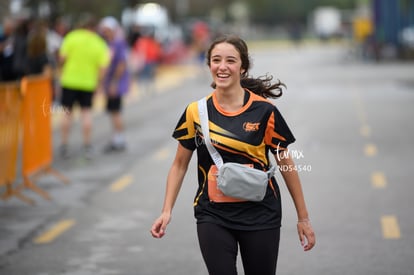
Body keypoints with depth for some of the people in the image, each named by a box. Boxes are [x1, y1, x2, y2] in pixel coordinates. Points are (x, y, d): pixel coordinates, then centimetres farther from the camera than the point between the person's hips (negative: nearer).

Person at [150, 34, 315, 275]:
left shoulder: (264, 111, -6)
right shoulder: (196, 111, -2)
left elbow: (286, 164, 2)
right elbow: (180, 164, 9)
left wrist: (304, 218, 5)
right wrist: (167, 211, -1)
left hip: (260, 216, -1)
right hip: (213, 216, 1)